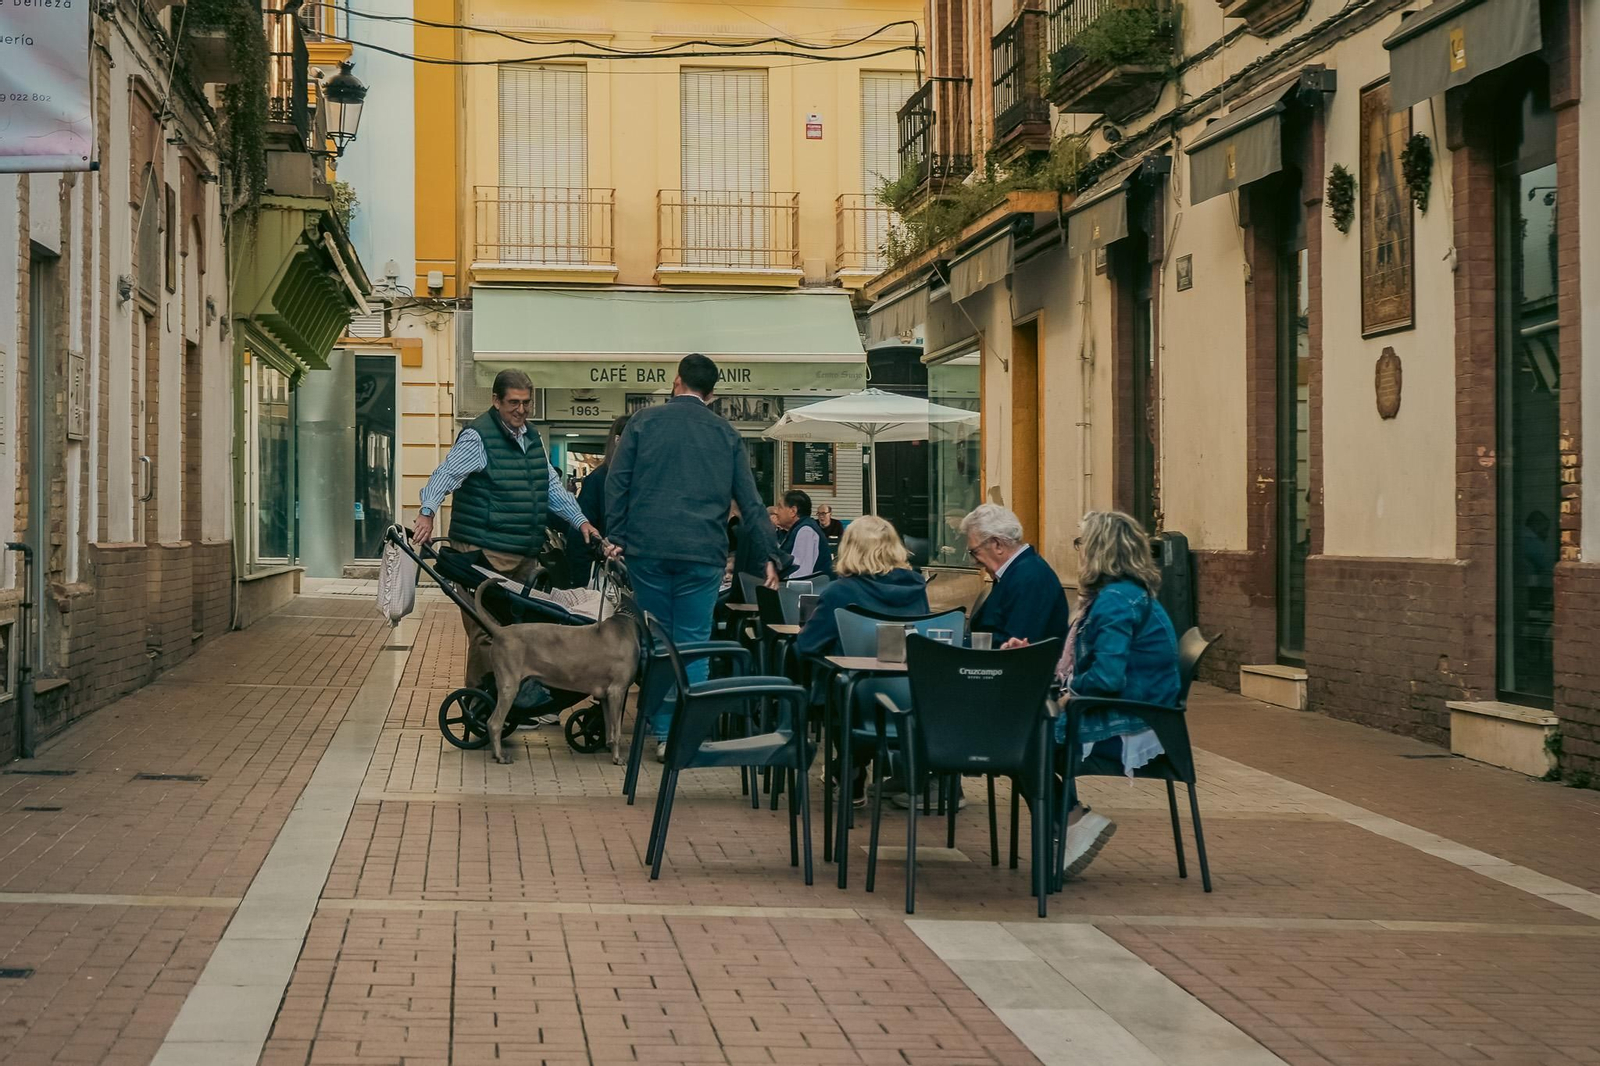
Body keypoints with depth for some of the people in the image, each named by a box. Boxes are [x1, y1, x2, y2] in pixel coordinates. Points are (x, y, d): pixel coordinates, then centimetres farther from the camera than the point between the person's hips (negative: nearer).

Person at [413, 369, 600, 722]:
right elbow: (445, 475, -19)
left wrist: (579, 521, 16)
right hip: (485, 554, -8)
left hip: (525, 554, 8)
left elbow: (552, 487, 25)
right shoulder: (478, 437, -9)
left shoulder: (531, 439, 17)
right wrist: (427, 512, -35)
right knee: (486, 632, -6)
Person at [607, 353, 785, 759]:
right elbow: (750, 500, 8)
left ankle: (662, 733, 12)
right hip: (703, 554, 0)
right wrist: (770, 555, 9)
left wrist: (616, 535, 5)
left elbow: (617, 482, 2)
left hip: (648, 548, 0)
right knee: (692, 642, 3)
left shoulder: (644, 422, 7)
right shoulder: (726, 434, 10)